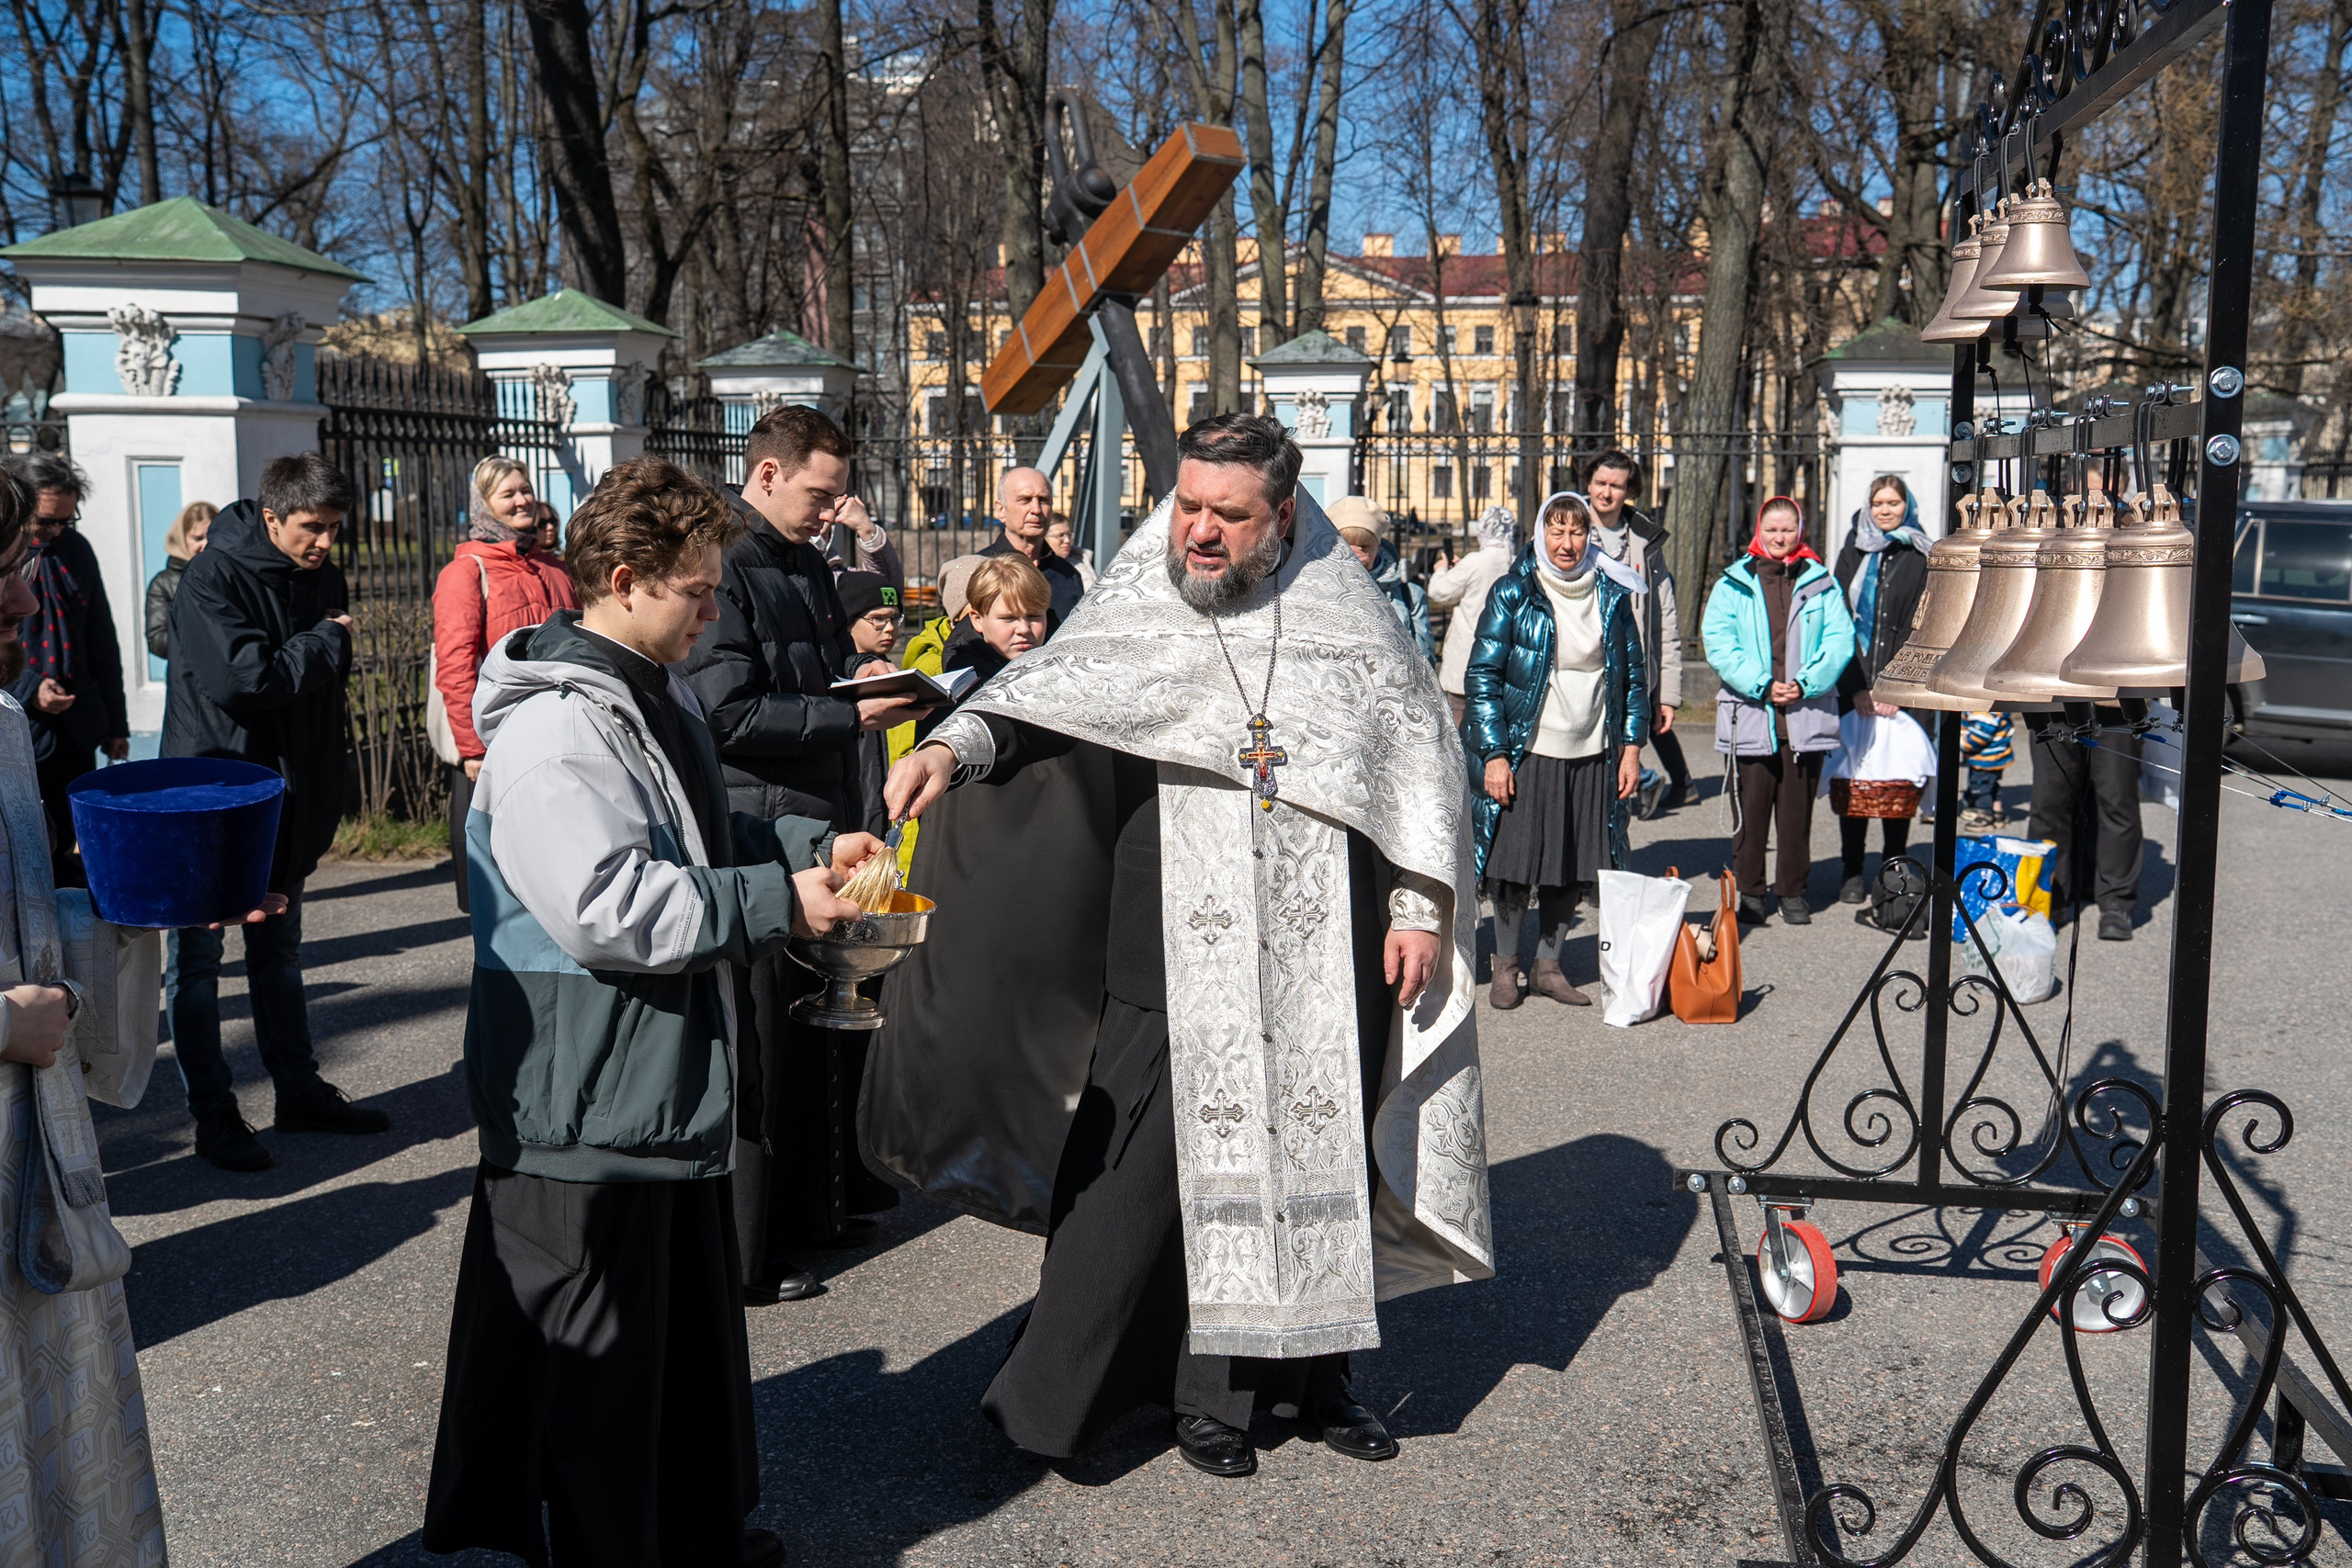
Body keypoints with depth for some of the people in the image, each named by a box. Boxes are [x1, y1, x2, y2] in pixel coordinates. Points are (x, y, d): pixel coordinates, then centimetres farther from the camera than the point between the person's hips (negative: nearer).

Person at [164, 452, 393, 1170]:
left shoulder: (323, 575, 5)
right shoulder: (214, 576, -16)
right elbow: (240, 678, -29)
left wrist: (325, 783, 7)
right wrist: (328, 642, -16)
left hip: (287, 800, 7)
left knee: (279, 950, 16)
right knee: (198, 956, 4)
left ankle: (300, 1090, 26)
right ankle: (213, 1113, 11)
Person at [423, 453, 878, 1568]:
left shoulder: (658, 698, 12)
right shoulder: (553, 731, -22)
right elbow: (606, 907, -30)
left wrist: (810, 846, 7)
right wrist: (777, 903, -24)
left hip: (668, 1084, 11)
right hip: (589, 1109, -11)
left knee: (694, 1325, 23)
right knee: (597, 1362, 5)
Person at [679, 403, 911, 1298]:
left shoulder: (808, 563, 16)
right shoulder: (722, 567, -14)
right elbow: (726, 714, -21)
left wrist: (870, 676, 6)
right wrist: (851, 713, -20)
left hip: (825, 827, 10)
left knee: (831, 1024, 19)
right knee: (758, 1048, -2)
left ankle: (818, 1205, 35)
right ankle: (742, 1255, 10)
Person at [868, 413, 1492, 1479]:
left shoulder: (1349, 624, 5)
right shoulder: (1134, 621, 2)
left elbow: (1419, 757, 7)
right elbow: (1041, 694, -8)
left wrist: (1419, 906, 2)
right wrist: (956, 745, -28)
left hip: (1323, 962, 2)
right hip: (1181, 966, -1)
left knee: (1324, 1153, 10)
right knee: (1172, 1161, -1)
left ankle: (1315, 1371, 30)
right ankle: (1208, 1389, 17)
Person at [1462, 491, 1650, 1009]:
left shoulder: (1613, 595, 6)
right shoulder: (1512, 593, -3)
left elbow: (1633, 674, 12)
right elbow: (1482, 674, -5)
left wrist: (1632, 745, 5)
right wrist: (1493, 753, -11)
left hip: (1591, 753, 3)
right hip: (1527, 750, -3)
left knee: (1574, 867, 7)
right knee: (1516, 862, -1)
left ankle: (1547, 965, 23)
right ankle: (1506, 965, 18)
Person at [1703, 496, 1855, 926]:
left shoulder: (1821, 584, 10)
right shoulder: (1735, 584, 6)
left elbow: (1840, 640, 2)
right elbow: (1718, 641, -3)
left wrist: (1804, 685, -12)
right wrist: (1761, 685, -14)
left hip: (1806, 715, 1)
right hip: (1750, 716, -1)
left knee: (1797, 810, 6)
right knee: (1750, 810, 3)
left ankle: (1793, 891, 17)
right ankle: (1750, 891, 15)